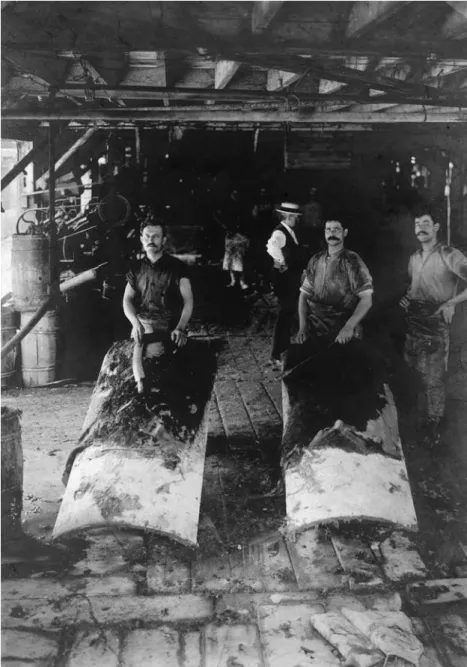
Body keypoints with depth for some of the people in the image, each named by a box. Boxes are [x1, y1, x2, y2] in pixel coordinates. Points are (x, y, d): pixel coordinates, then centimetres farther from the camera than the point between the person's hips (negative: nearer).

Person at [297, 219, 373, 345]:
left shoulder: (352, 261, -6)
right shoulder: (315, 260, 7)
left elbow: (366, 299, -10)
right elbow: (304, 294, 9)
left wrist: (349, 327, -24)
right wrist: (303, 326, -4)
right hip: (315, 329, 3)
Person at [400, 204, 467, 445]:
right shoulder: (413, 258, 13)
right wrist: (406, 298, 11)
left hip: (435, 327, -6)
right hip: (412, 323, 6)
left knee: (433, 380, -1)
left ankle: (432, 424, 15)